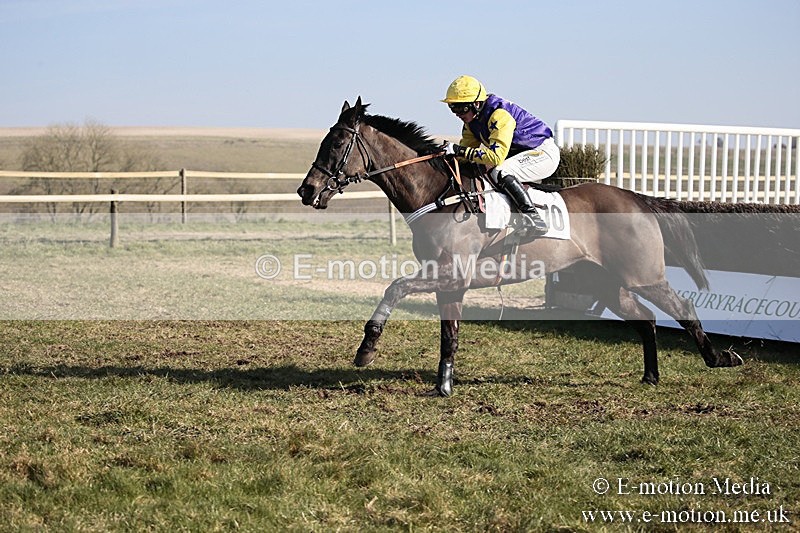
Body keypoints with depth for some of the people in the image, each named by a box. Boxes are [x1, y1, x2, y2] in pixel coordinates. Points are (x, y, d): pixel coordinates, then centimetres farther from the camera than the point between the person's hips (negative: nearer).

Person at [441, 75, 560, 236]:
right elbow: (467, 146, 3)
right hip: (519, 155, 10)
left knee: (501, 172, -31)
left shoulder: (500, 115, -28)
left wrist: (460, 150, -37)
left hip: (544, 153, -10)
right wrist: (450, 153, -17)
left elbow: (496, 156, -35)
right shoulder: (472, 120, 1)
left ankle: (532, 216, -32)